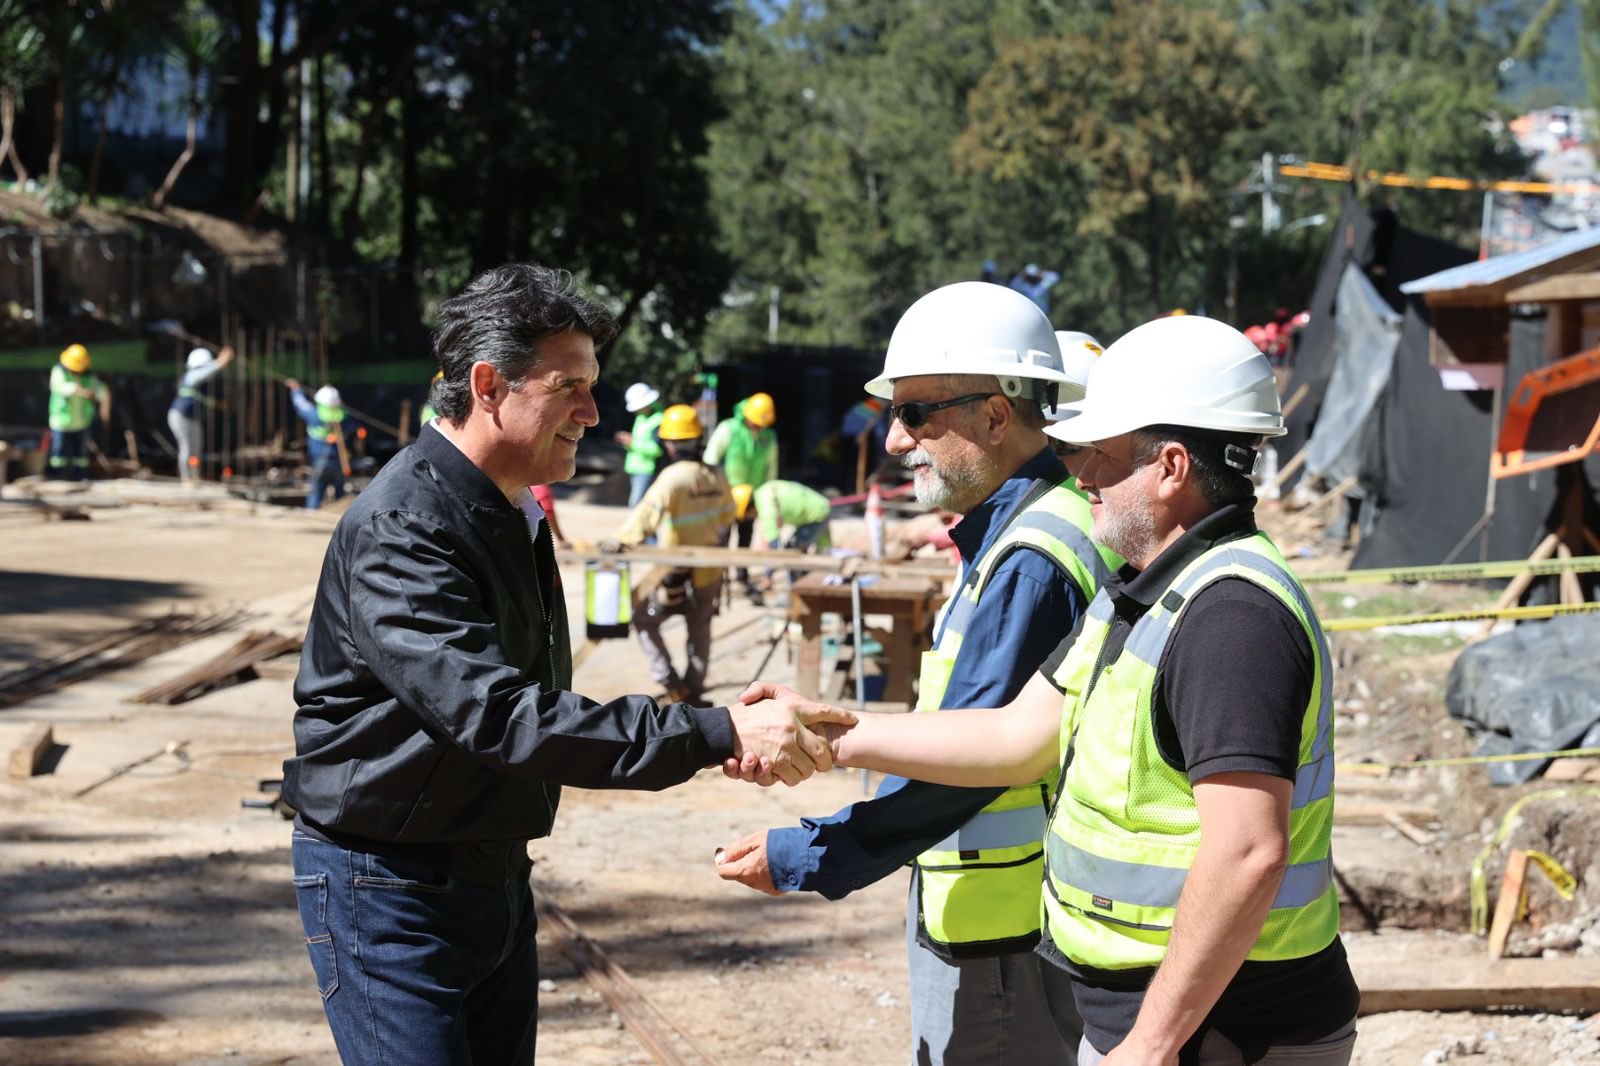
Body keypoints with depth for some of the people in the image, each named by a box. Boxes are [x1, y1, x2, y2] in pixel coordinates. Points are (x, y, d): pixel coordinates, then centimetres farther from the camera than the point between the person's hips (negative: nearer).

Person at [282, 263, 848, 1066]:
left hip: (494, 877, 9)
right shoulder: (401, 530, -22)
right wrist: (716, 735, -36)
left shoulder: (514, 516, 10)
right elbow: (500, 717, -33)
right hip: (391, 888, -9)